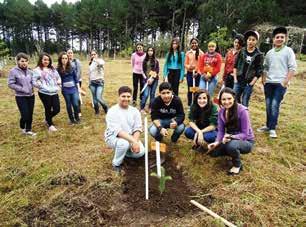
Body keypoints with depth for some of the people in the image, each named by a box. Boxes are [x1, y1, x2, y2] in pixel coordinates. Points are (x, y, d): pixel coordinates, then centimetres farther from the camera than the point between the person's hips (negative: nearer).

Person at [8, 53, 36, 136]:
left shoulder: (30, 71, 3)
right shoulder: (13, 71, -10)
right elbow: (10, 84, -10)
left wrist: (32, 87, -3)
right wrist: (22, 89, -16)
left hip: (31, 96, 4)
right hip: (21, 97, -4)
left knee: (30, 115, 8)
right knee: (25, 115, -5)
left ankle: (28, 130, 25)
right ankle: (22, 127, 25)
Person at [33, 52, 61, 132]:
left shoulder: (52, 69, 12)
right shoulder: (37, 70, -6)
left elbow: (58, 77, 22)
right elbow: (34, 82, -7)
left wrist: (59, 81, 3)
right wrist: (42, 86, -17)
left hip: (54, 92, 5)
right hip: (44, 93, -5)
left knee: (57, 109, 5)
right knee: (48, 109, 7)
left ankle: (47, 119, 35)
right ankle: (50, 124, 29)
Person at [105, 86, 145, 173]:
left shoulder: (135, 111, -2)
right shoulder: (112, 111, -19)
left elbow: (137, 129, -6)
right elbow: (117, 131, -28)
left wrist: (135, 142, -24)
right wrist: (133, 141, -35)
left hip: (131, 138, 5)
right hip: (113, 137, -5)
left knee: (140, 152, -17)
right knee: (124, 143, -36)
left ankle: (124, 152, 16)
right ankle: (116, 163, -6)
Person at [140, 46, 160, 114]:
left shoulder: (156, 60, 5)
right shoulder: (145, 60, 5)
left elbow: (157, 70, 0)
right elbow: (144, 70, 3)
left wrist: (152, 78, -10)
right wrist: (147, 78, -8)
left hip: (154, 79, 1)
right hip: (147, 79, -1)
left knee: (152, 94, 5)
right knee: (146, 94, -9)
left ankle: (151, 107, 17)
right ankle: (142, 108, 2)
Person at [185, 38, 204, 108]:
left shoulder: (201, 53, 2)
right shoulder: (188, 53, 9)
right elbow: (185, 64, 7)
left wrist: (198, 72, -11)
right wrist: (189, 67, -14)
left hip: (198, 73, -2)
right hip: (189, 73, 2)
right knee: (189, 89, 4)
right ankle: (189, 105, 14)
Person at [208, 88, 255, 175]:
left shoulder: (242, 111, -24)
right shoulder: (221, 111, -5)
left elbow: (245, 134, -22)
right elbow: (221, 130, -6)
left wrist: (231, 137, -39)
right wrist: (217, 142, -24)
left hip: (246, 141, -6)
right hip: (230, 140, 6)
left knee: (231, 145, -37)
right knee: (213, 151, -12)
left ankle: (237, 165, -5)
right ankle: (235, 153, 15)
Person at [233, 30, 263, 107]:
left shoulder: (259, 55, -1)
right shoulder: (242, 51, 5)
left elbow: (259, 71, -2)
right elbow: (235, 65, 7)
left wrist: (252, 83, -8)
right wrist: (235, 79, -1)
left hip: (248, 83, -2)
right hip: (238, 81, 2)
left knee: (244, 104, 3)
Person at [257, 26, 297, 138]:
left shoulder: (288, 51, -1)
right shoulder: (269, 53, 13)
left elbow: (292, 68, -5)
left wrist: (286, 81, -13)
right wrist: (264, 79, 7)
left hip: (280, 83, -5)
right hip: (269, 83, 5)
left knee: (275, 105, -11)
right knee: (268, 105, 8)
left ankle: (272, 128, -4)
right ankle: (268, 125, 19)